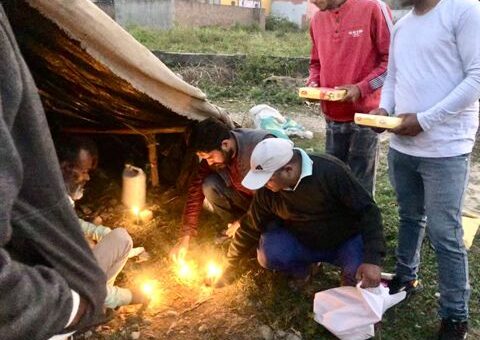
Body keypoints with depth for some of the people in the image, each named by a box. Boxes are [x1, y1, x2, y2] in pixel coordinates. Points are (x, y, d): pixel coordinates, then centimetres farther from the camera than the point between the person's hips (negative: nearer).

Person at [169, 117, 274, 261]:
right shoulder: (212, 154, -16)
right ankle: (235, 226, 0)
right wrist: (185, 238, -15)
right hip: (245, 196, 5)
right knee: (209, 186, -23)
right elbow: (196, 190, -12)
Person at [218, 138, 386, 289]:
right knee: (267, 256, -25)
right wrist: (231, 265, 8)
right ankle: (301, 268, 7)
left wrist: (373, 260, -35)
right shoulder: (266, 189, -15)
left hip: (346, 240, -3)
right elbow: (251, 226, 0)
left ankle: (350, 274, 5)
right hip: (302, 242, 3)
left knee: (361, 277, -32)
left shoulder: (330, 171, -29)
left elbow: (368, 212, -25)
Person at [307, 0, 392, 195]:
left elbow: (392, 58, -8)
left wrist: (361, 88, -18)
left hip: (364, 115, -5)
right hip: (332, 117, 5)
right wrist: (313, 82, 0)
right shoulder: (318, 19, 8)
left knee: (360, 184, 0)